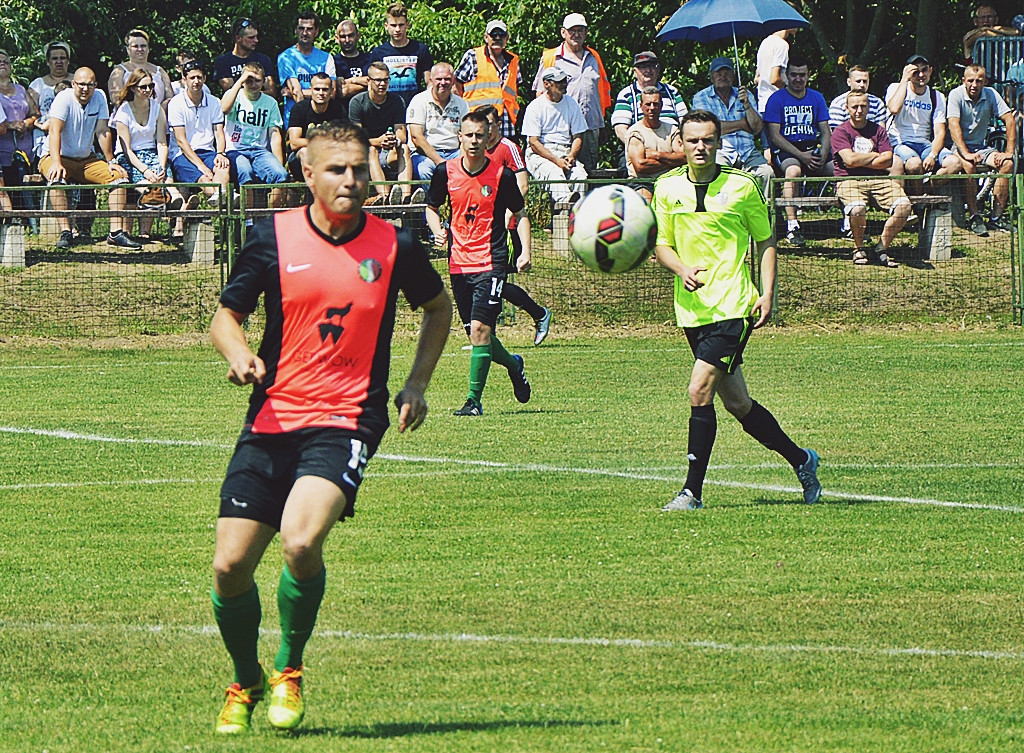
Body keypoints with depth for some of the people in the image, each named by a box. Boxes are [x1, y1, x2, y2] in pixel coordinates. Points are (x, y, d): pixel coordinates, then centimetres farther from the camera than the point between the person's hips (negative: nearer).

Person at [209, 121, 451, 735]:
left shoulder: (396, 246, 1)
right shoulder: (273, 238, 1)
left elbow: (438, 307, 20)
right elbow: (226, 315, 10)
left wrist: (417, 384, 10)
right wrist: (240, 354, -12)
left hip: (347, 420, -2)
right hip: (271, 419, 2)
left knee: (302, 540, -27)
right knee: (231, 565, -4)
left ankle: (290, 671, -1)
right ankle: (245, 684, 24)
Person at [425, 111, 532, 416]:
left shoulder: (501, 175, -5)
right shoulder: (446, 172, 2)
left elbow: (520, 215, 6)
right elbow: (431, 207, 17)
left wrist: (525, 252, -7)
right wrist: (438, 230, -4)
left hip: (490, 262, -4)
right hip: (458, 262, 4)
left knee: (480, 328, -16)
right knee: (475, 332, 9)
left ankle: (474, 400, -12)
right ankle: (513, 364, 39)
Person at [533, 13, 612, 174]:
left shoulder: (594, 58, 20)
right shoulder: (550, 59, 7)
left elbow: (603, 91, 24)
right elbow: (541, 93, 6)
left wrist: (602, 125, 20)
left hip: (591, 127, 4)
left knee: (590, 171, 2)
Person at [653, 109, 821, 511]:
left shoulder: (742, 186, -2)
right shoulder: (667, 188, 6)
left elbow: (765, 240, 7)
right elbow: (662, 244, 12)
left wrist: (767, 293, -3)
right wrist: (681, 269, -9)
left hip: (733, 307, -5)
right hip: (692, 309, 5)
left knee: (700, 390, -17)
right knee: (736, 403, 12)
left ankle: (693, 491, -12)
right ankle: (800, 460, 32)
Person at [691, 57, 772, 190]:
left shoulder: (746, 95, 18)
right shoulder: (701, 98, 8)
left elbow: (757, 128, 8)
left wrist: (746, 104, -7)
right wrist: (743, 123, 1)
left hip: (747, 151, 3)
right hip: (720, 151, -3)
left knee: (766, 172, -24)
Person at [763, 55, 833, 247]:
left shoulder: (816, 98, 16)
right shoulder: (777, 99, 3)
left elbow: (826, 132, 13)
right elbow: (774, 136, -5)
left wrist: (823, 155, -9)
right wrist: (801, 155, -16)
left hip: (813, 148, 4)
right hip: (786, 151, -4)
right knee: (793, 170, -38)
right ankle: (792, 226, -42)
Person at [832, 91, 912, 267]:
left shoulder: (878, 130, 16)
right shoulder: (841, 132, 5)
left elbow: (887, 160, 3)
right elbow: (850, 160, -10)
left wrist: (860, 161, -5)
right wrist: (875, 155, 2)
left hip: (879, 179, 4)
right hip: (849, 181, -4)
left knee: (903, 206, -23)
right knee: (857, 208, -37)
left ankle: (881, 249, -6)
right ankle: (859, 249, -7)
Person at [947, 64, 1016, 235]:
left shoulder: (991, 94, -2)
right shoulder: (956, 95, -12)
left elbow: (1009, 120, -4)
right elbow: (954, 125, -23)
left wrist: (1010, 152, -16)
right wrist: (966, 154, -36)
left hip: (981, 148, 4)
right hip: (960, 147, -4)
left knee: (1007, 164, -22)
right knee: (969, 166, -36)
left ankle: (996, 217, -18)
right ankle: (974, 217, -30)